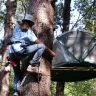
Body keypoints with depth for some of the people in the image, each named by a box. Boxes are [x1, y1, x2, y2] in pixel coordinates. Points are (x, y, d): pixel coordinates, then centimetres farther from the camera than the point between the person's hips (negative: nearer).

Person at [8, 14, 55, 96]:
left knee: (17, 73, 19)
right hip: (20, 50, -7)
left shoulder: (17, 27, 21)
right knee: (41, 46, -3)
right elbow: (39, 43, 8)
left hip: (11, 52, 7)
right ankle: (32, 66, -8)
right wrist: (50, 51, 16)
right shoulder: (28, 31, 7)